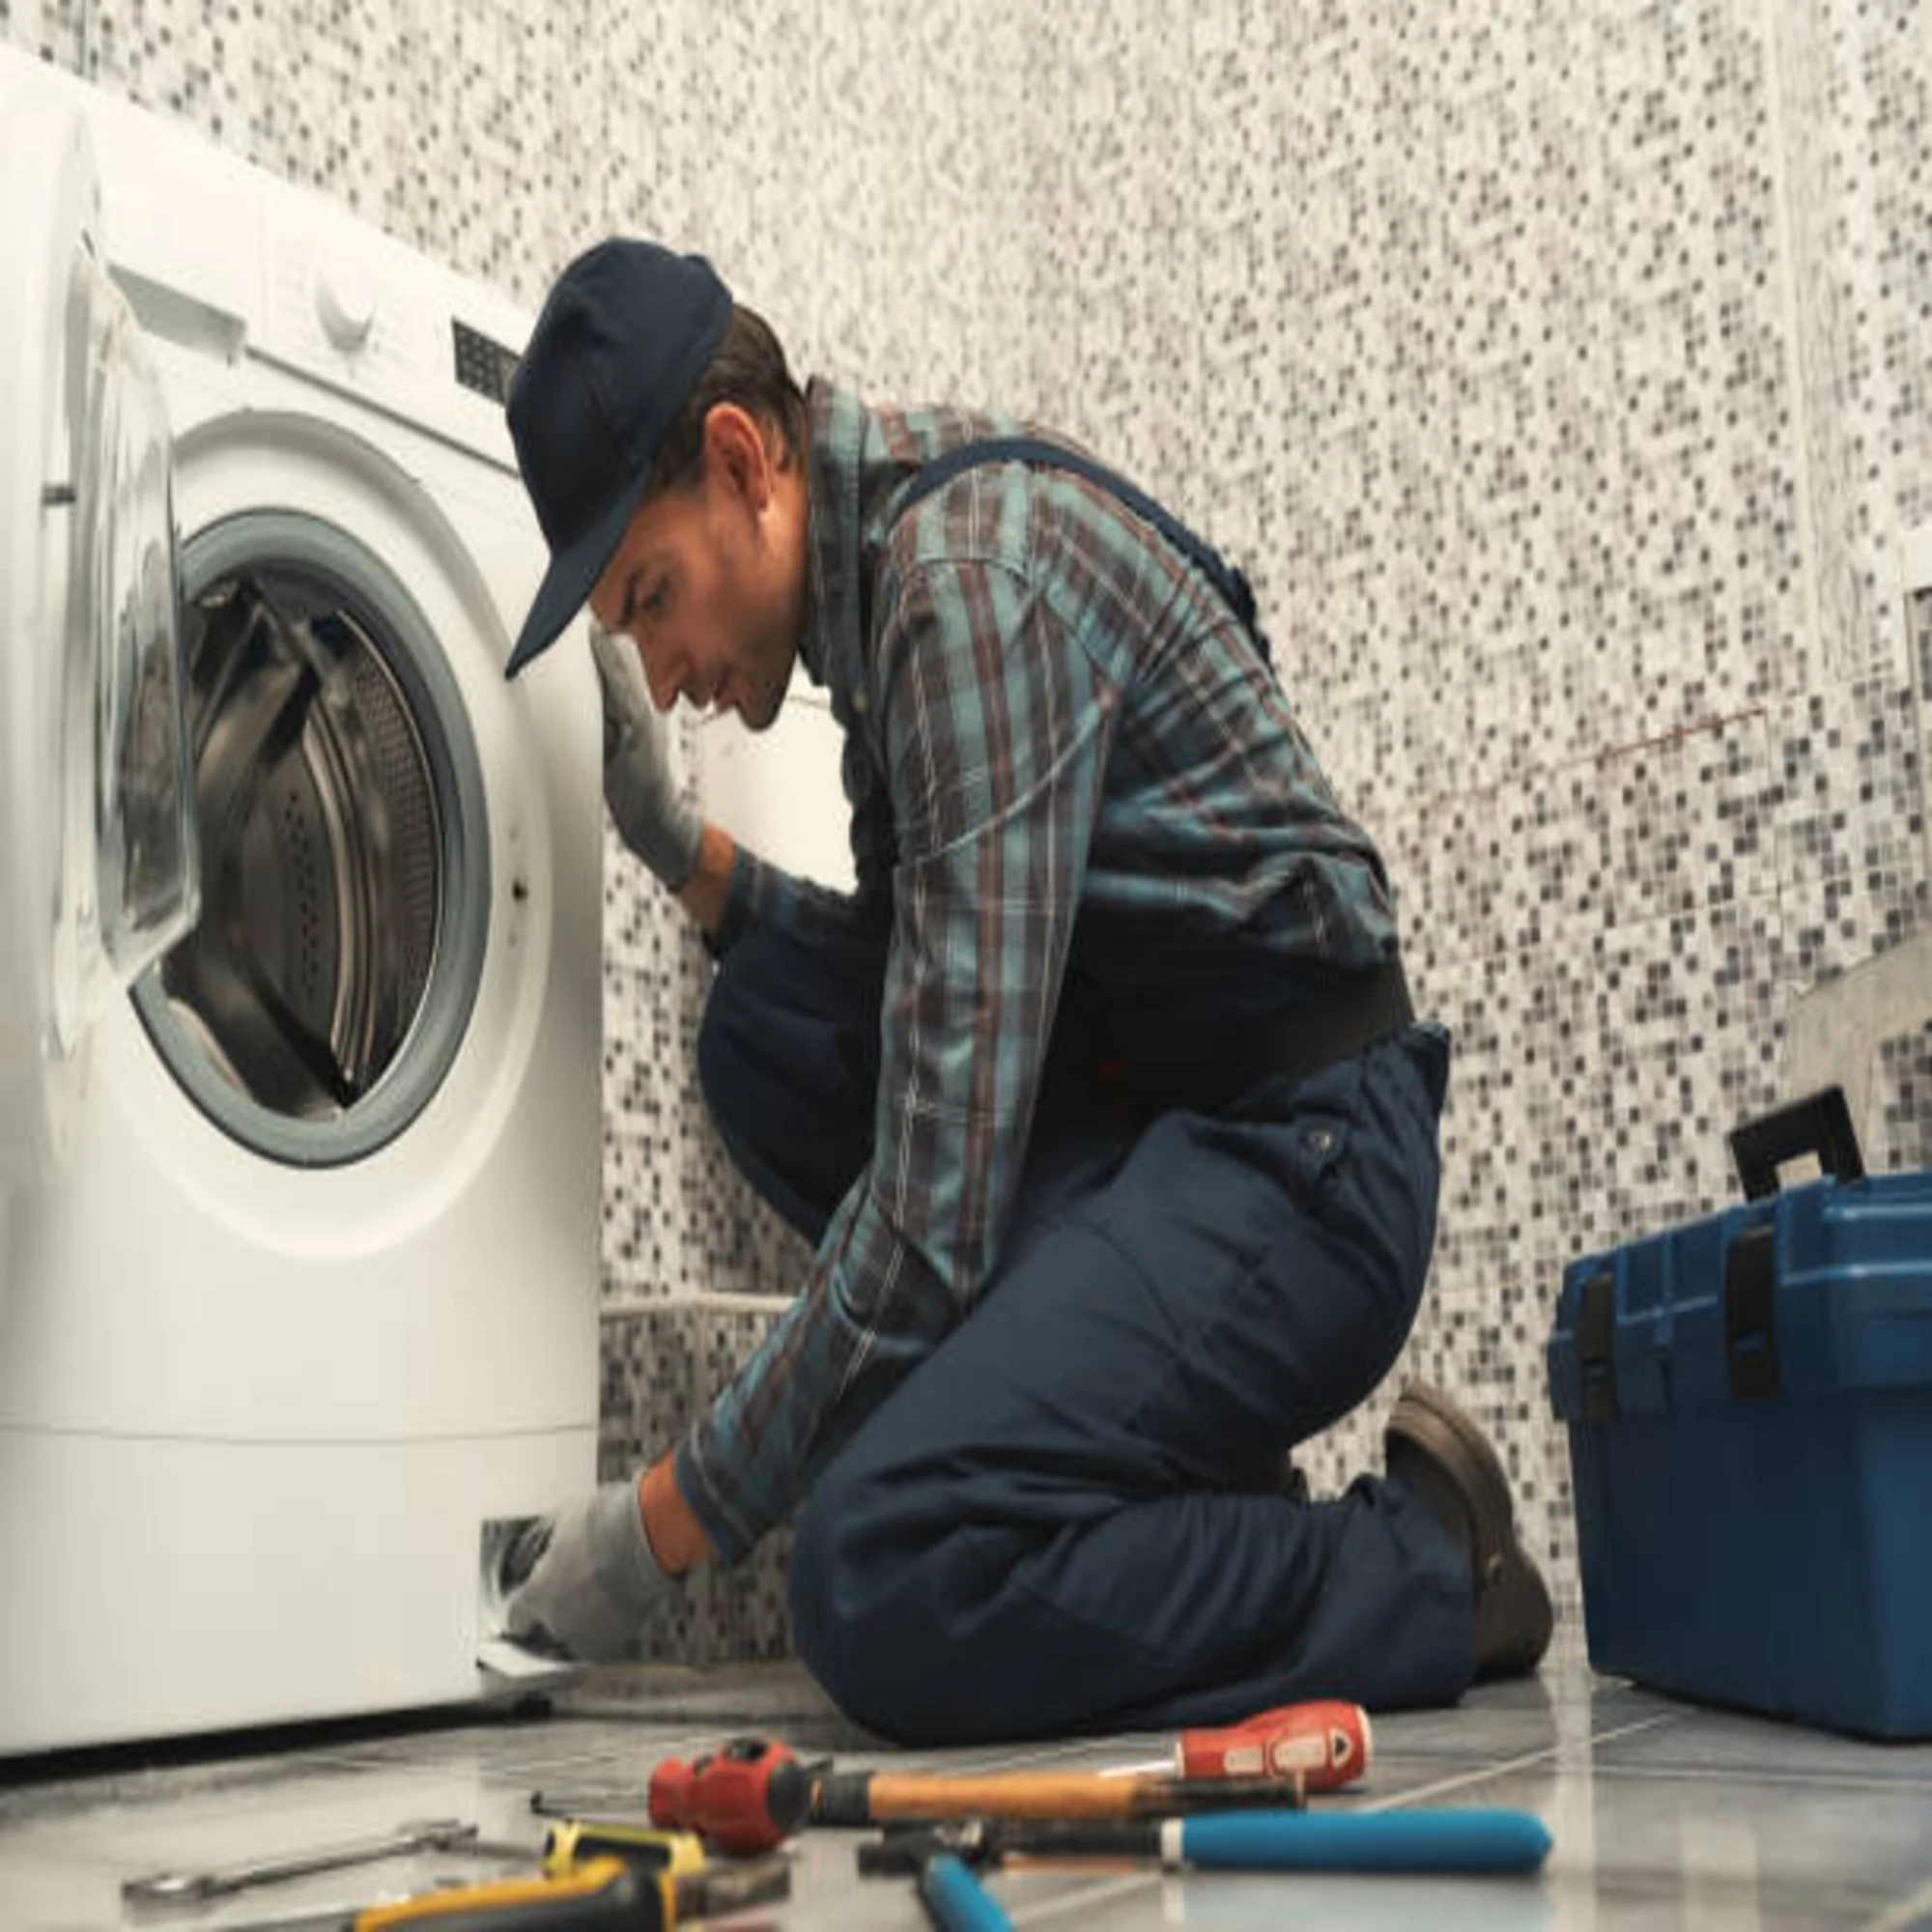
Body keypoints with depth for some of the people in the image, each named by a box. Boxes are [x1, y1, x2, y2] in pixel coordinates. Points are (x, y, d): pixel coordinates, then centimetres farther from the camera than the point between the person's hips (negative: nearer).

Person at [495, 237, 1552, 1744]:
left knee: (878, 1582, -24)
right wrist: (674, 844, 7)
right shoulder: (876, 566, 12)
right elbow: (923, 990, 20)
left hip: (1301, 1145, -10)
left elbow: (943, 1180, -24)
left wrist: (668, 1522, -16)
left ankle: (1422, 1571, -1)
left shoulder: (965, 572, -19)